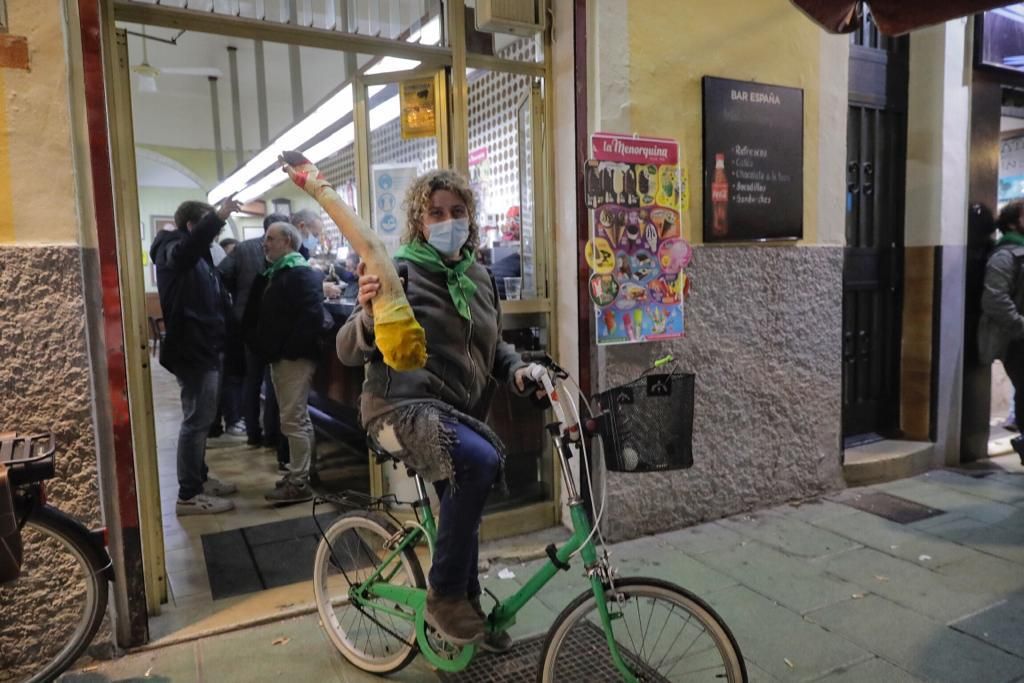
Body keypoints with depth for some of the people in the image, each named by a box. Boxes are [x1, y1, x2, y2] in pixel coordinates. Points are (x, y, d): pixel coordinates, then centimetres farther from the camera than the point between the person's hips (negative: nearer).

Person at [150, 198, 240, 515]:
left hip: (204, 348, 10)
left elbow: (216, 300, 26)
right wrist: (218, 217, -41)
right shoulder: (173, 251, -12)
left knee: (201, 419, 17)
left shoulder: (198, 257, 18)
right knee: (196, 421, -6)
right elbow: (194, 241, -39)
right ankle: (189, 495, 0)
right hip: (192, 350, -10)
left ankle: (200, 478, 29)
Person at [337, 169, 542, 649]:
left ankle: (469, 607, 46)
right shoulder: (400, 272, -10)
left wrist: (517, 368, -1)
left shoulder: (479, 276, 10)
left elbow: (492, 344, 20)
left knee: (464, 510, 20)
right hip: (404, 407, -7)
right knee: (481, 461, -33)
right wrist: (369, 317, -36)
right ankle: (444, 596, -14)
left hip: (460, 413, 7)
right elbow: (348, 352, -15)